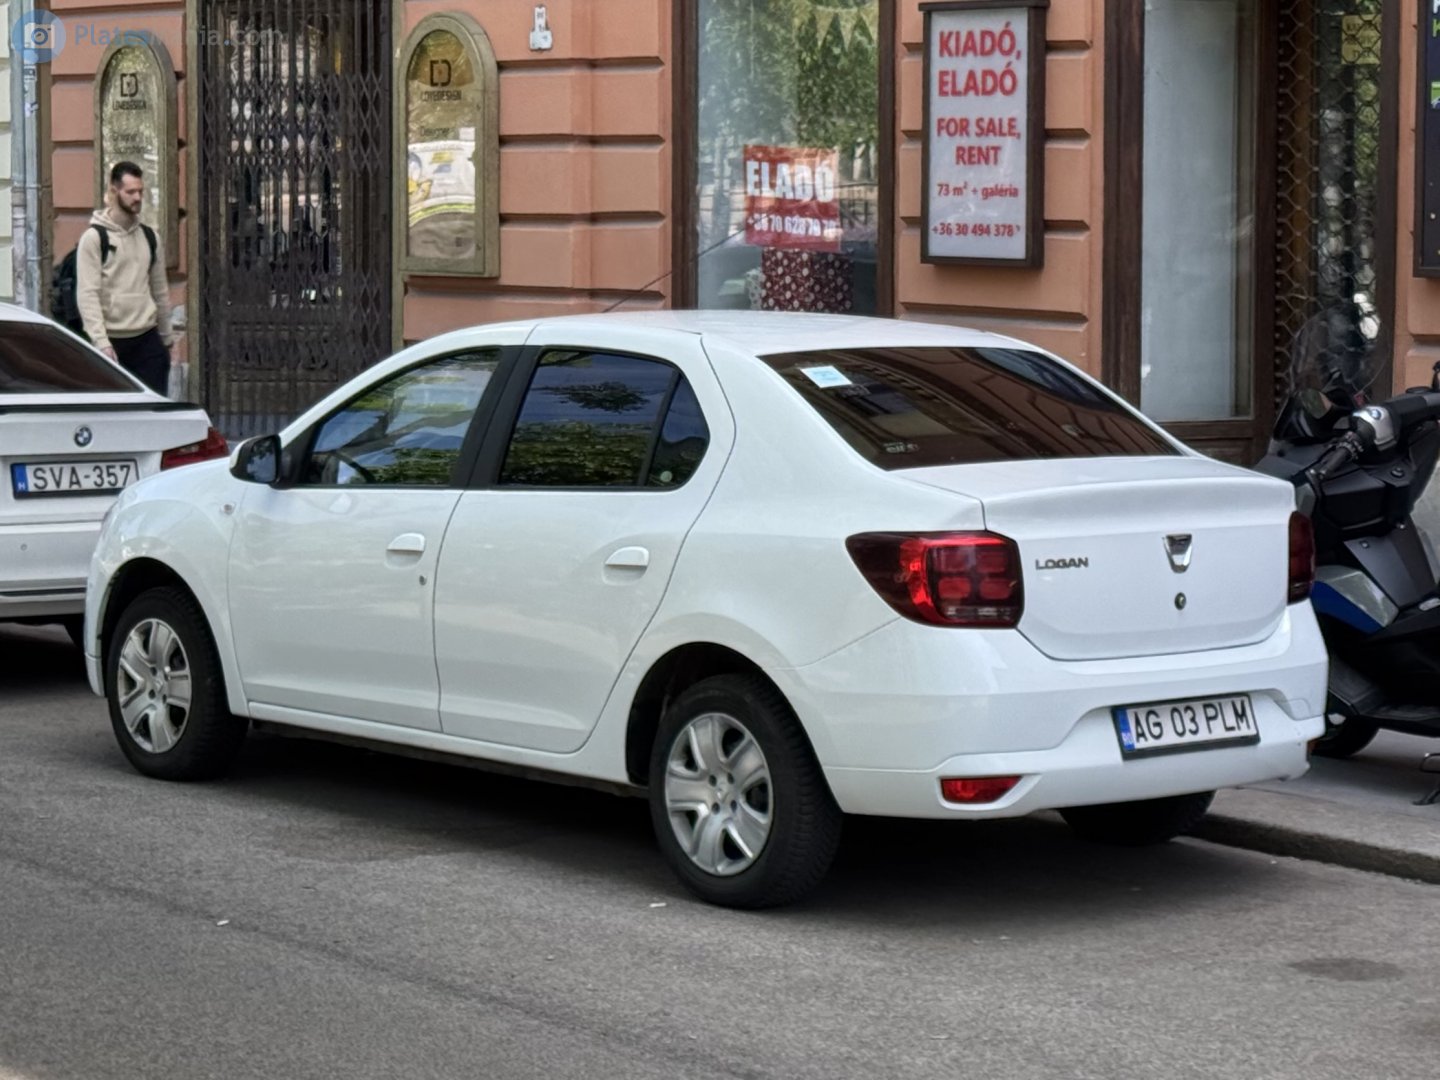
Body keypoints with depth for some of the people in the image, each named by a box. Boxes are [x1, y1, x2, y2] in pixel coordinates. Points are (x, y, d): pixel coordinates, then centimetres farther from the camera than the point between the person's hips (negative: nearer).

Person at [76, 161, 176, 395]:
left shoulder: (151, 238, 11)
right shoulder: (94, 237, -6)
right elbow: (87, 295, -13)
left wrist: (168, 340, 18)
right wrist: (101, 343, -22)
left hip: (147, 339, 4)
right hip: (112, 341, -4)